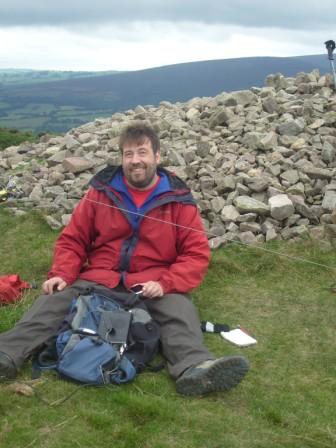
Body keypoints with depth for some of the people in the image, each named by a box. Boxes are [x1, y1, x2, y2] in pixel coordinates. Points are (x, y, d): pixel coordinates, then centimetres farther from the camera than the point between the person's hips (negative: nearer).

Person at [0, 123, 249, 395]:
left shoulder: (177, 199, 1)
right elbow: (73, 240, 11)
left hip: (154, 287, -1)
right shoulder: (102, 191, 6)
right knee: (53, 302, -21)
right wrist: (62, 274, -8)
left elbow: (197, 253, -1)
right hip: (98, 281, 2)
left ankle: (195, 369, -56)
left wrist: (165, 283, -18)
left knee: (180, 311, -31)